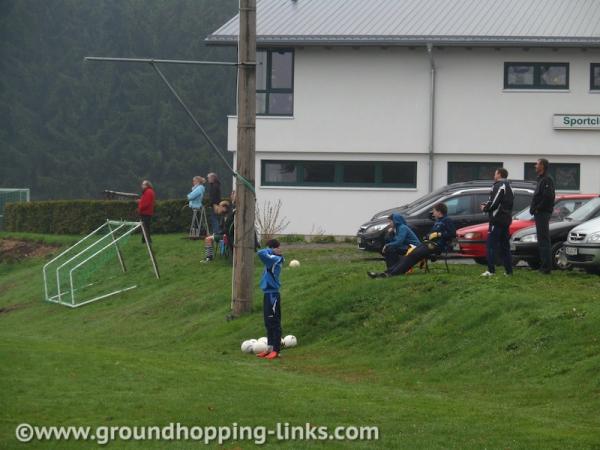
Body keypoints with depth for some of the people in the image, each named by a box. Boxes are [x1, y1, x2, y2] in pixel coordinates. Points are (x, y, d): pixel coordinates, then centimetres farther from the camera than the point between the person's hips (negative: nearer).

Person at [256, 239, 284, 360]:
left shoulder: (275, 259, -16)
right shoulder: (273, 259, 11)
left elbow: (261, 253, -25)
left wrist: (270, 251, -9)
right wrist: (272, 251, 3)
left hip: (273, 295, -10)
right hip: (268, 294, 10)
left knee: (274, 323, -6)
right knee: (268, 323, 14)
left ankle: (276, 350, -5)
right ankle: (270, 348, 20)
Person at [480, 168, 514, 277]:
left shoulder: (499, 186, -12)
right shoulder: (509, 187, 19)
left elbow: (494, 202, -20)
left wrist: (485, 208, -2)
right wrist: (487, 205, 13)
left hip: (497, 220, -9)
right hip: (506, 219, 9)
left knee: (491, 245, -8)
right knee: (504, 245, 12)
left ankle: (491, 270, -13)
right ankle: (509, 270, 11)